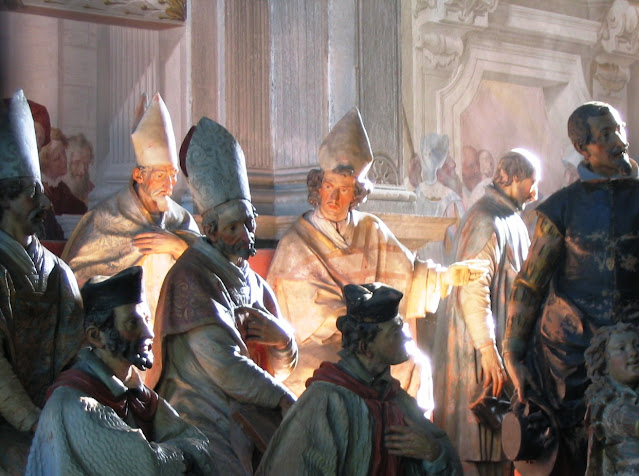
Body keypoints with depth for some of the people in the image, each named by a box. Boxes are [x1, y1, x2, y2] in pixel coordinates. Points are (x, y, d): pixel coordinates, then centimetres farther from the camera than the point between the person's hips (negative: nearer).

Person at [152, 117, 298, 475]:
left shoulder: (256, 284, 18)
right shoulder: (192, 275, -6)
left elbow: (283, 367, 18)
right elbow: (223, 365, -15)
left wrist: (284, 340, -4)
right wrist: (284, 399, -7)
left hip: (251, 426, 8)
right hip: (207, 428, -7)